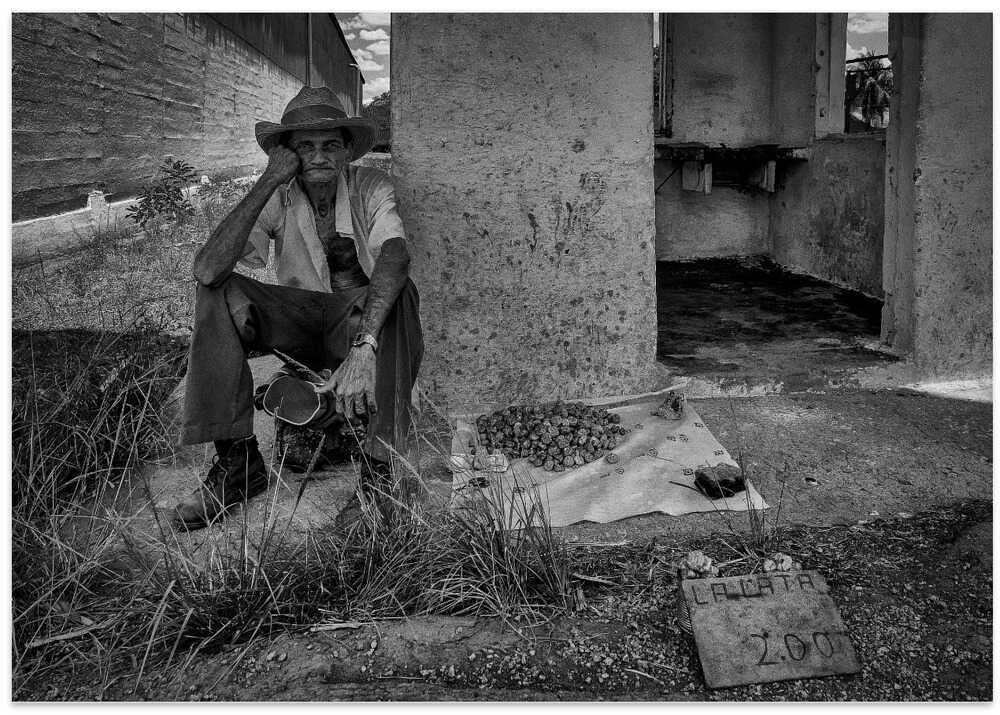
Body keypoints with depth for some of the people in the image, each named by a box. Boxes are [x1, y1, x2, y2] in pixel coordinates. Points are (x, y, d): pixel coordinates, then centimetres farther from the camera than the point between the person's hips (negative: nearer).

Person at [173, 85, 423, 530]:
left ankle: (378, 467, -30)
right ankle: (237, 460, -18)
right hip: (299, 321, 2)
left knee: (400, 293, -34)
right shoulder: (278, 199, -8)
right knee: (217, 294, -21)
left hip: (363, 316, -2)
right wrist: (268, 181, -26)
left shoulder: (370, 188, -11)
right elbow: (206, 269, -23)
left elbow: (394, 259, -33)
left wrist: (364, 347, -49)